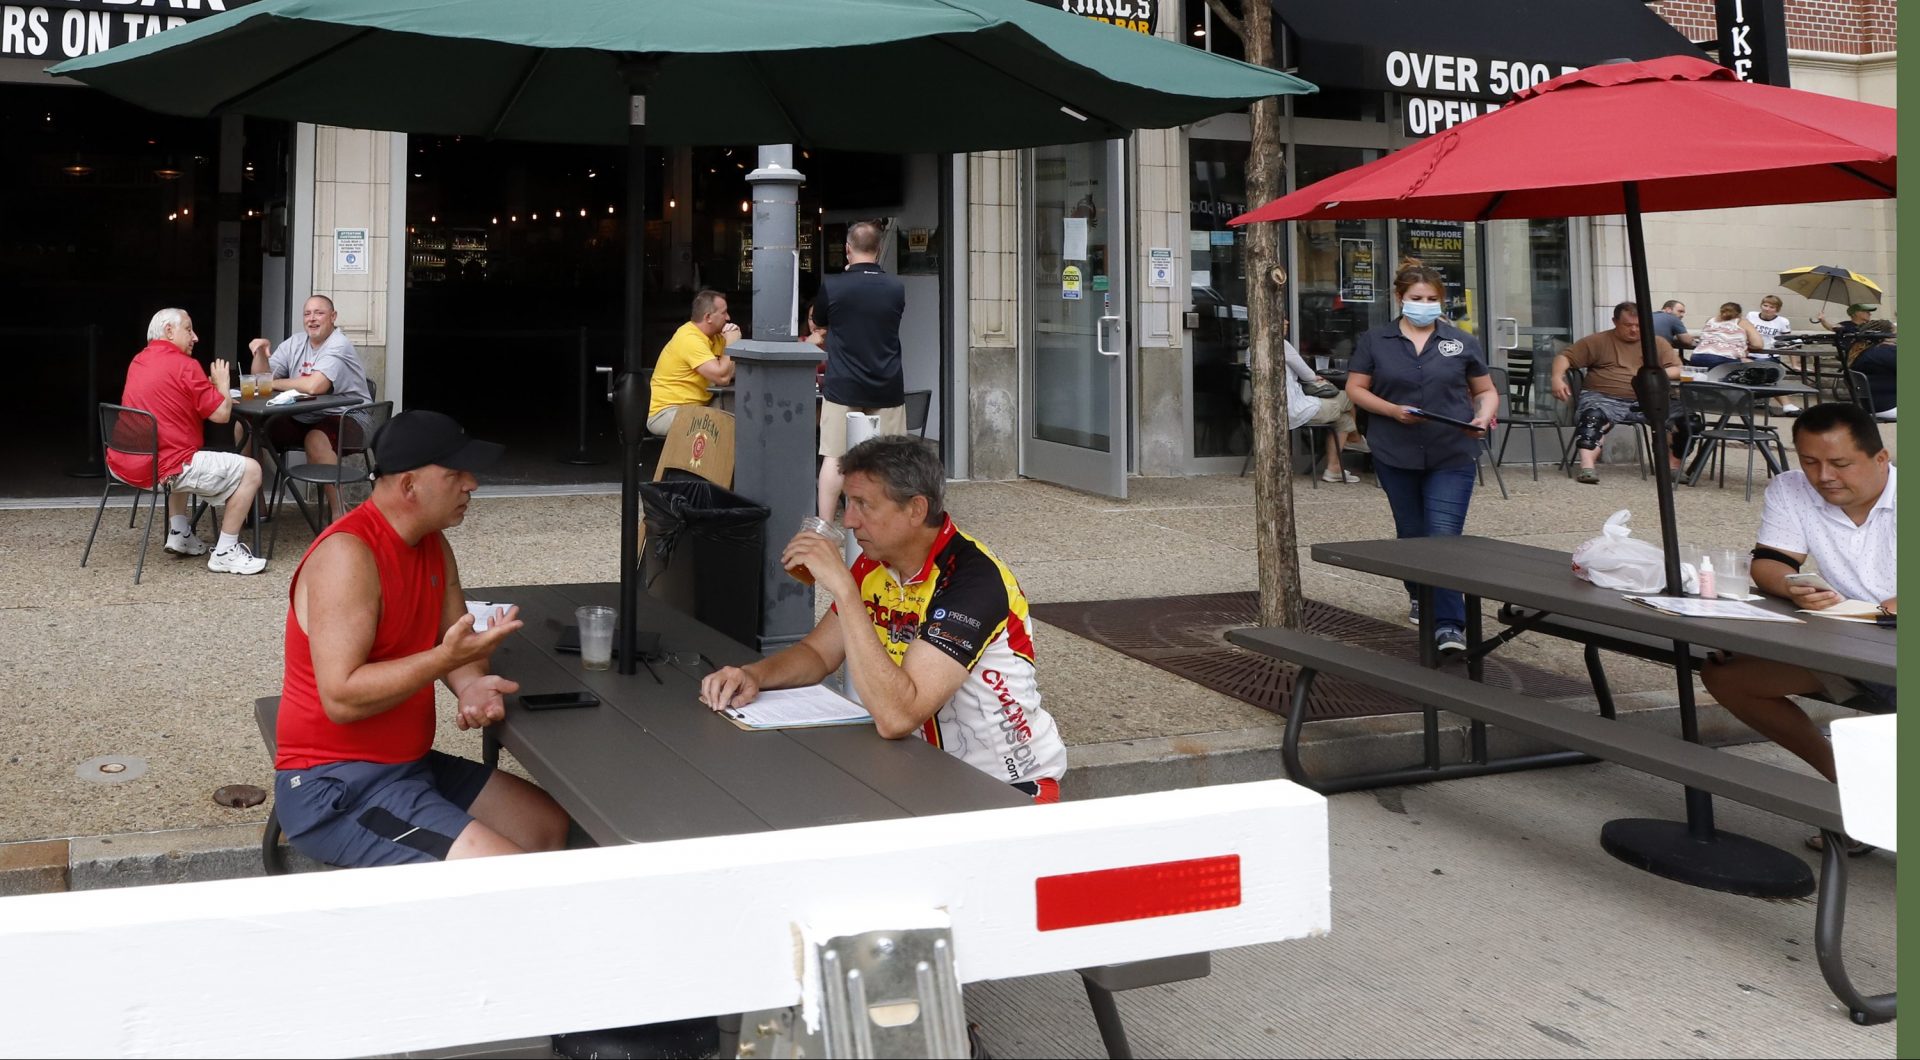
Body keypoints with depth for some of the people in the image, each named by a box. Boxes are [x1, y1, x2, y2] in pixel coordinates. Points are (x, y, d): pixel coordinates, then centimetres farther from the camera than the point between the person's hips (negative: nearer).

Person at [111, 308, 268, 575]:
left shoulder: (138, 361, 14)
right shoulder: (185, 365, -10)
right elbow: (221, 414, -10)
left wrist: (210, 385, 16)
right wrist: (223, 384, 9)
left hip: (123, 465, 9)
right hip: (163, 469, -9)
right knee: (250, 470, -3)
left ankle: (179, 533, 30)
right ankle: (225, 553, -1)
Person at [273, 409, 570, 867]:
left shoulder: (433, 544, 6)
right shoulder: (347, 554, -22)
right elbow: (341, 699, -27)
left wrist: (472, 684, -14)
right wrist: (445, 658, -35)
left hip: (408, 761, 9)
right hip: (334, 789, -9)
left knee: (550, 826, 12)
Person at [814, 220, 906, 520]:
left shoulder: (832, 287, -9)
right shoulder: (895, 288, -1)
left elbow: (817, 323, 11)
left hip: (843, 387, -2)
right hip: (887, 389, 2)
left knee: (834, 458, 1)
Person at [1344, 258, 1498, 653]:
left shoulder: (1462, 342, 6)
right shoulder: (1375, 341, 4)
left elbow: (1486, 390, 12)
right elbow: (1355, 388, 4)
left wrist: (1484, 416, -9)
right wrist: (1393, 410, -12)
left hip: (1452, 457, -1)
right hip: (1396, 456, 1)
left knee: (1444, 537, -12)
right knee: (1411, 533, 16)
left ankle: (1448, 625, -15)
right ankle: (1419, 598, 41)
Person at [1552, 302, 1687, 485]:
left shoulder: (1657, 343, 17)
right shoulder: (1598, 341, 11)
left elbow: (1678, 370, 9)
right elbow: (1564, 356, 7)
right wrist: (1557, 378, -15)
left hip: (1645, 400, 3)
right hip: (1604, 398, -3)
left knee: (1682, 413, -19)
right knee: (1592, 415, -37)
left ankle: (1674, 467, -12)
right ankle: (1587, 467, -50)